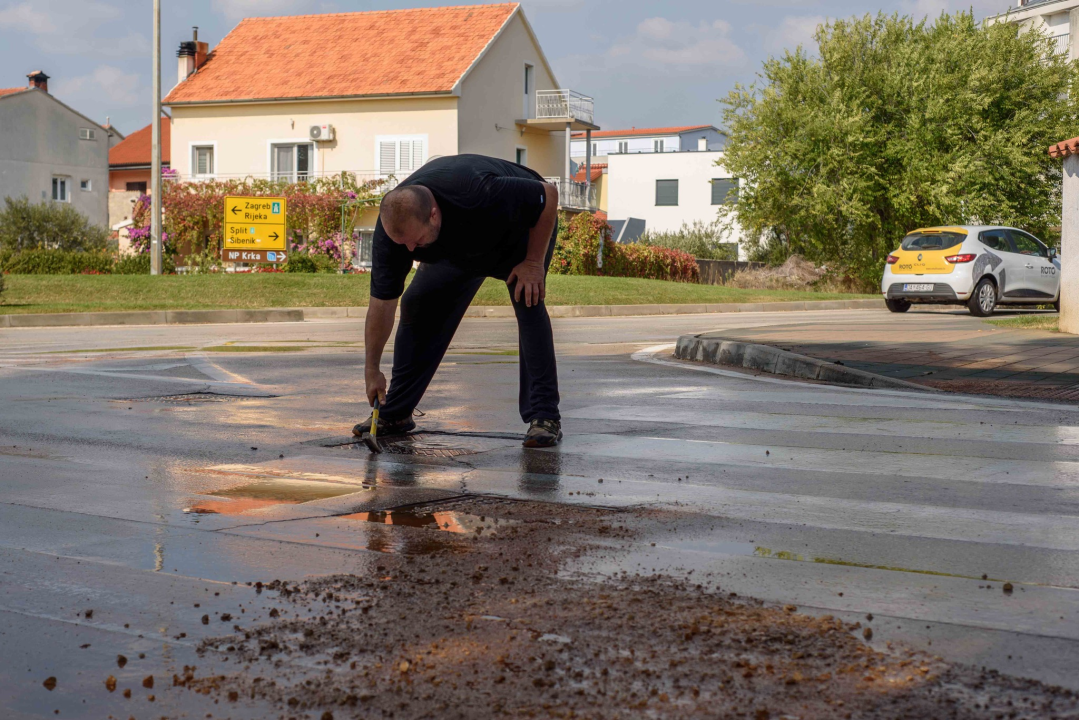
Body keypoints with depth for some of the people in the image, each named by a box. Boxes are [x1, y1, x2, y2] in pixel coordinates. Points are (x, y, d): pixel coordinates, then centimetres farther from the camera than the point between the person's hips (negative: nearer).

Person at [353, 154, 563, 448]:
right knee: (417, 304, -6)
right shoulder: (392, 227, -29)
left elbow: (548, 194, -29)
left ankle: (544, 416, -20)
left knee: (528, 302, -25)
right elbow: (382, 302, -20)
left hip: (526, 226, -4)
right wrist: (372, 369, -17)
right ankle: (395, 413, 6)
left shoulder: (479, 195, -46)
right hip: (459, 245, 5)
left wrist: (533, 262, -26)